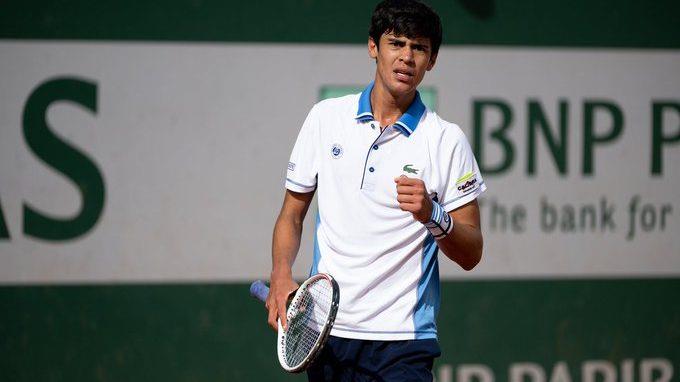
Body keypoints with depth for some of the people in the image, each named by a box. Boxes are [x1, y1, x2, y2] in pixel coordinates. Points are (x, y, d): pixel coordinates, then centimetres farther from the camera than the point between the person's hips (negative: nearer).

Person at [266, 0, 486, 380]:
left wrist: (433, 216, -20)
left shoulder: (447, 140, -1)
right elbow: (292, 214, 14)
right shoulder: (325, 117, 7)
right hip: (325, 332, 3)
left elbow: (471, 255, -1)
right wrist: (281, 276, -3)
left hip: (403, 338, -2)